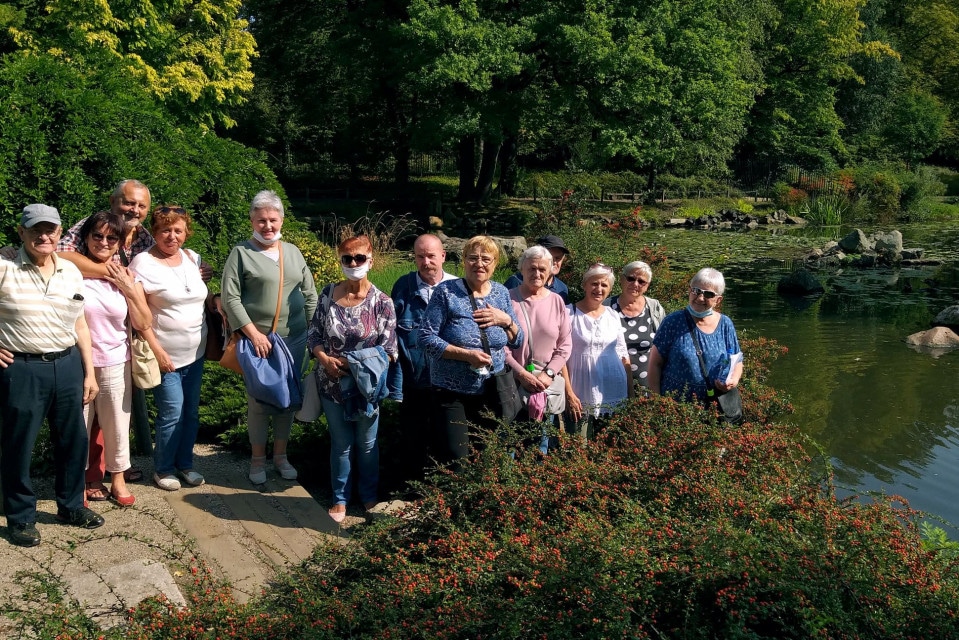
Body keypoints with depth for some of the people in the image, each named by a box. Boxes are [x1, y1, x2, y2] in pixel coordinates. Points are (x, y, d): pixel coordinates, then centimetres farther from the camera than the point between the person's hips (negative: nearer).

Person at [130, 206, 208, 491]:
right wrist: (156, 350, -17)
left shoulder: (192, 258, 6)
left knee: (191, 412, 12)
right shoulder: (143, 263, -12)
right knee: (172, 414, -3)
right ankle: (163, 469, 17)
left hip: (195, 352, 6)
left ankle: (184, 463, 29)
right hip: (166, 355, -6)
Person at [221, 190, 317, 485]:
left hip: (294, 340, 4)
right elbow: (230, 298, -9)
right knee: (259, 400, 3)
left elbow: (310, 295, 14)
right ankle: (257, 459, 19)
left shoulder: (293, 252, 11)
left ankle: (281, 455, 26)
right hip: (258, 339, -4)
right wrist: (254, 334, -16)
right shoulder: (241, 253, -3)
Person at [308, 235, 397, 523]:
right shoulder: (328, 293, -2)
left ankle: (369, 496, 32)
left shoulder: (382, 302, -10)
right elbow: (314, 333, 3)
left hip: (366, 385, -1)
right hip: (333, 383, 2)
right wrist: (324, 358, -15)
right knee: (341, 444, 12)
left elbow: (387, 351, -11)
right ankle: (340, 499, 27)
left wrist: (351, 362, -18)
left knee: (367, 443, 14)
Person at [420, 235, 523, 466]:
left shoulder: (502, 293, 5)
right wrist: (466, 354, -23)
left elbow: (517, 342, 9)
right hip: (452, 392, -4)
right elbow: (427, 339, -14)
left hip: (492, 392, 5)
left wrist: (506, 321, -11)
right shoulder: (446, 291, -10)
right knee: (455, 457, -7)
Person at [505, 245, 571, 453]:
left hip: (548, 385, 3)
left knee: (541, 447, 9)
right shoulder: (508, 299, -4)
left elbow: (565, 345, 8)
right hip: (513, 384, -3)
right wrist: (521, 373, -11)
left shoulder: (556, 301, 7)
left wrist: (548, 374, -5)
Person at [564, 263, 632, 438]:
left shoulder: (613, 315, 9)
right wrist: (569, 393, -12)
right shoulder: (569, 313, -3)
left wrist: (631, 394, 8)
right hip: (581, 396, -4)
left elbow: (623, 356, 13)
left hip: (614, 396, 4)